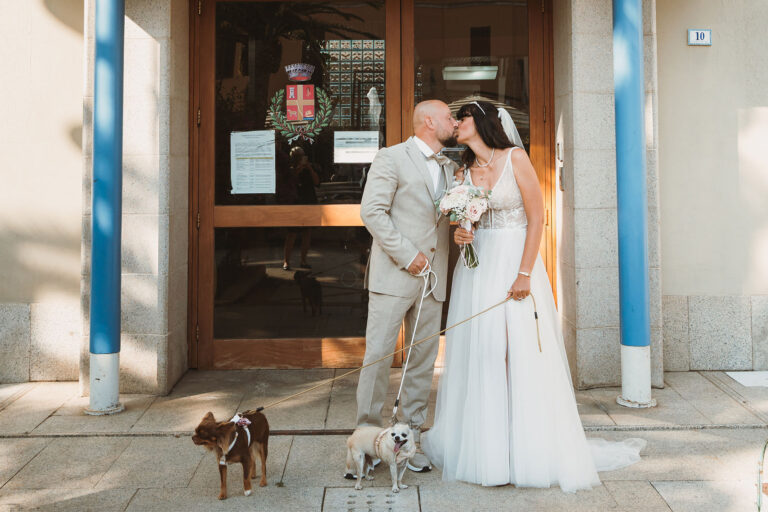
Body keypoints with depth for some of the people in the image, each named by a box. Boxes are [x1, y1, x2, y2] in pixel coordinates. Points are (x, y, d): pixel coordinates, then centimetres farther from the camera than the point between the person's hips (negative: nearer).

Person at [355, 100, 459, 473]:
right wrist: (407, 255, -15)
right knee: (378, 355, -4)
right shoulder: (392, 158, -2)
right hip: (393, 275, -6)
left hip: (433, 278, 6)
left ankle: (411, 439, 16)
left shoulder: (450, 168, 19)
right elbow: (371, 211, -10)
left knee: (423, 361, 7)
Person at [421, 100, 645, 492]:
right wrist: (459, 235, -6)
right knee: (479, 354, 3)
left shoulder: (515, 159, -5)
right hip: (477, 267, 5)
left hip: (516, 264, -5)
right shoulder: (465, 172, 11)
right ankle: (485, 447, 13)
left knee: (523, 354, -5)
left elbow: (537, 217, -9)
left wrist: (524, 273, -15)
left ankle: (531, 448, 7)